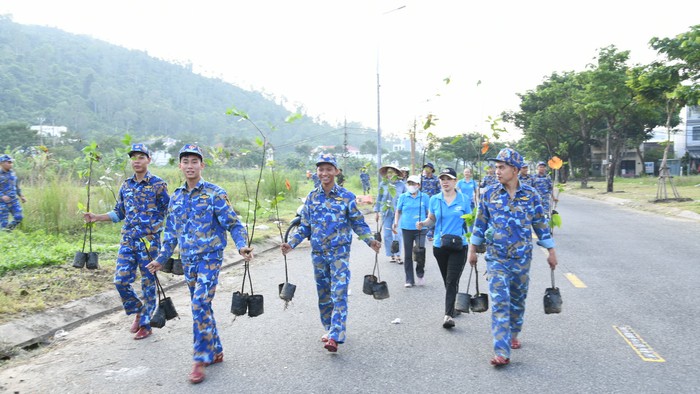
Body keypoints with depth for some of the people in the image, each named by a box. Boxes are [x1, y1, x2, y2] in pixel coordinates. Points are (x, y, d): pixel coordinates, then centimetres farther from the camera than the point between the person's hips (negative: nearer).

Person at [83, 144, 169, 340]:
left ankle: (146, 324, 18)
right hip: (128, 240, 5)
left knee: (148, 283, 4)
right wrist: (96, 217, 5)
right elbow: (119, 213, 16)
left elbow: (168, 213, -5)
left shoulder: (158, 184, -6)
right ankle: (138, 311, 26)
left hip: (150, 241, -5)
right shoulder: (126, 185, 10)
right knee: (121, 280, 1)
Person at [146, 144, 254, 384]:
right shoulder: (176, 197, 9)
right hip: (188, 260, 6)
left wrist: (242, 246, -27)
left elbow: (233, 224, -10)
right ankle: (216, 351, 27)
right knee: (201, 306, 12)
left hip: (210, 258, -6)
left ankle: (201, 359, -2)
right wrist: (161, 259, 20)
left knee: (200, 305, -14)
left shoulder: (215, 194, -8)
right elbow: (171, 232, 18)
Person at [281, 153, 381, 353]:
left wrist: (371, 241, -15)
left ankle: (335, 336, -12)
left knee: (339, 294, -12)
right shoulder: (311, 197, 4)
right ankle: (329, 328, 29)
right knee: (323, 295, 13)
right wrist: (291, 243, -2)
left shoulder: (347, 196, -4)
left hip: (339, 252, -4)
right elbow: (304, 227, 10)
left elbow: (359, 224, 1)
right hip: (318, 253, 4)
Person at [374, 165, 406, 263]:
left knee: (397, 234, -5)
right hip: (386, 213, 1)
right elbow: (379, 198, 10)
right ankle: (392, 255, 14)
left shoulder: (401, 184, 1)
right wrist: (376, 212, 9)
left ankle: (398, 255, 7)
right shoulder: (383, 184, 3)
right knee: (387, 235, 2)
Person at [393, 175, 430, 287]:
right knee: (408, 255, 7)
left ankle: (420, 275, 19)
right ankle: (409, 280, 17)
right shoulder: (403, 197, 5)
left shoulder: (424, 197, 3)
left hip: (420, 229, -2)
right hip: (406, 228, 2)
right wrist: (396, 222, -1)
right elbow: (398, 211, 13)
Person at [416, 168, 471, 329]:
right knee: (447, 281, 15)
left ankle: (448, 314, -12)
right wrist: (423, 223, -10)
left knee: (452, 280, -10)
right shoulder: (434, 200, 4)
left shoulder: (464, 199, -2)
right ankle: (452, 307, 33)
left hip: (459, 246, -3)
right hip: (439, 246, 3)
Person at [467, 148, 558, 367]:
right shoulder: (489, 195, -1)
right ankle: (501, 352, -12)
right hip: (496, 258, -1)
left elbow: (541, 225, 5)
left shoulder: (530, 195, -2)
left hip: (522, 258, 1)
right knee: (499, 302, -10)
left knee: (518, 300, 14)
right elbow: (480, 224, 7)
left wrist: (551, 252, 7)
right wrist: (472, 250, 10)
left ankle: (513, 335, 37)